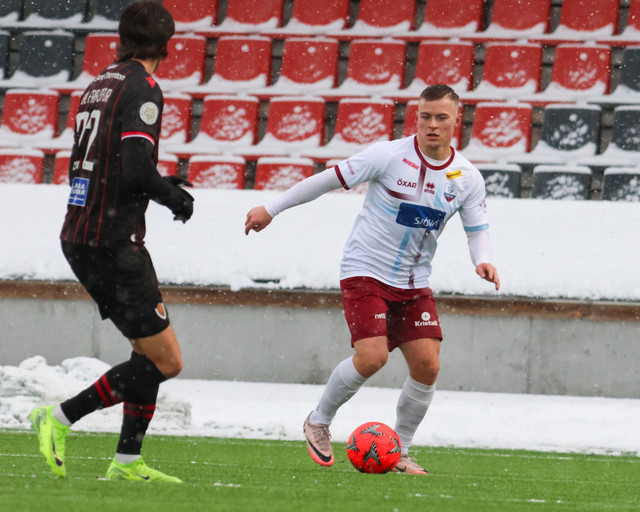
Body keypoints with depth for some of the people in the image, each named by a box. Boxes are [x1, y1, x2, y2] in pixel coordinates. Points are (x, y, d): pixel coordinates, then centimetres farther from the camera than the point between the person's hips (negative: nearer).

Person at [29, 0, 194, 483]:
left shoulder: (100, 84, 14)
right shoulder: (141, 91, -12)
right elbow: (137, 171, -23)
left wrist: (161, 185, 19)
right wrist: (172, 195, -3)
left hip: (78, 238, 9)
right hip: (114, 242, -9)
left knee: (151, 349, 16)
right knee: (165, 361, -6)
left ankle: (128, 461, 14)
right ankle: (60, 418, -7)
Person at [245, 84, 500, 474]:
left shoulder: (467, 178, -2)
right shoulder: (390, 156, -14)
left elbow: (478, 230, 5)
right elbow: (331, 179, -7)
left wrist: (483, 261, -19)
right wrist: (271, 209, -3)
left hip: (414, 284, 5)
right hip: (366, 273, -5)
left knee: (428, 365, -7)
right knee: (372, 357, -20)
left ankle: (399, 452, 12)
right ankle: (319, 422, 6)